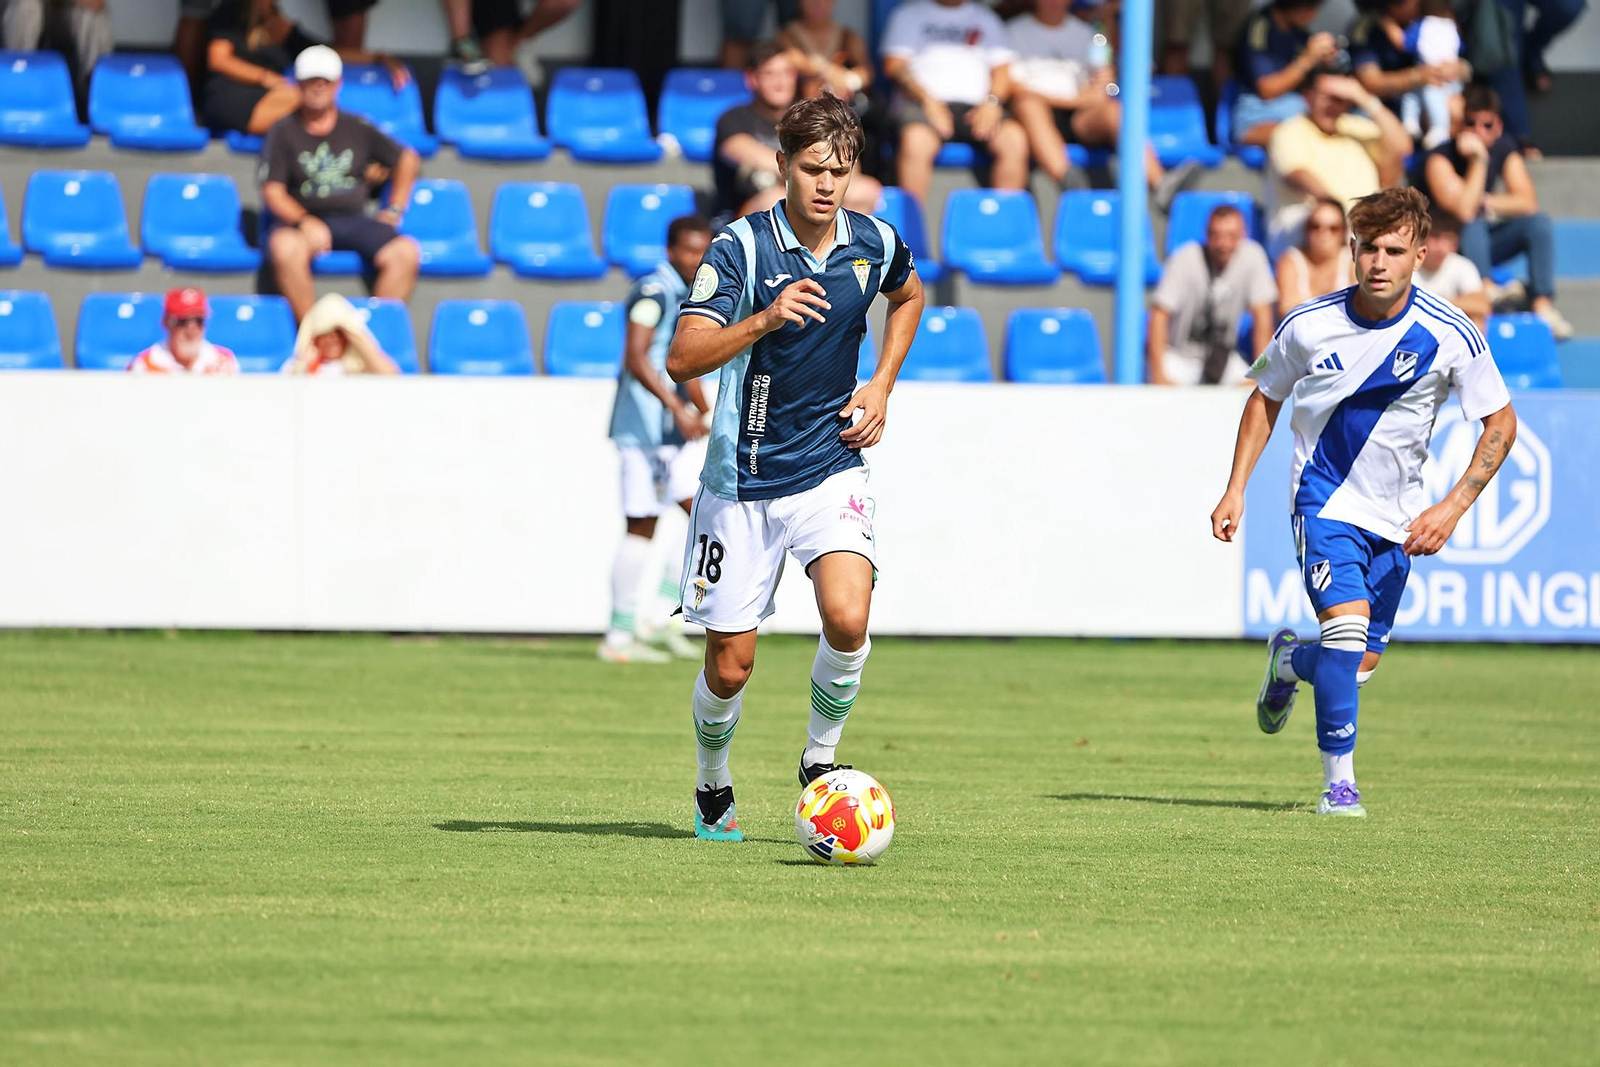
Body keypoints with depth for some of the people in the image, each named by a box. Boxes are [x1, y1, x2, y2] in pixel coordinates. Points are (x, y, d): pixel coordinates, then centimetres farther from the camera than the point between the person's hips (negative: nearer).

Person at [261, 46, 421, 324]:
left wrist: (394, 210, 13)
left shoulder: (358, 129, 11)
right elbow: (272, 192, -4)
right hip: (302, 218, -3)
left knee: (405, 252, -24)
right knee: (286, 247, -39)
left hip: (353, 219, 3)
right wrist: (305, 222, -20)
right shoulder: (283, 132, 4)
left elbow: (407, 160, 22)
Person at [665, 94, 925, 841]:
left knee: (848, 618, -23)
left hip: (830, 467, 2)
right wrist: (765, 319, -37)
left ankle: (820, 760, 2)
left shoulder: (875, 244, -2)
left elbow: (908, 297, 24)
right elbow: (681, 360, -23)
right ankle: (713, 790, 31)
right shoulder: (740, 248, -14)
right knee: (730, 665, 3)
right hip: (743, 479, -2)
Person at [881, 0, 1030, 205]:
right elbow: (894, 65, 5)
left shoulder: (986, 18, 25)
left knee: (1014, 139, -29)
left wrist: (992, 102, -7)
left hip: (975, 108, 2)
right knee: (916, 141, -37)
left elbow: (1003, 67, 15)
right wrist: (927, 101, -12)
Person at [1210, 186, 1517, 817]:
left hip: (1397, 515, 2)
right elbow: (1266, 399, 6)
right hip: (1324, 498, -2)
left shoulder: (1449, 336, -14)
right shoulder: (1309, 325, -12)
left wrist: (1452, 509, -14)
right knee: (1348, 622, -24)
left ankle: (1290, 660, 43)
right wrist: (1236, 489, 1)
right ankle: (1339, 782, -14)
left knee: (1361, 664, 7)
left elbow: (1501, 424, -4)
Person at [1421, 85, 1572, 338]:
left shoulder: (1504, 148, -2)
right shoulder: (1441, 158, -19)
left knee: (1539, 222, -17)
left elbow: (1528, 202, -9)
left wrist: (1485, 203, -19)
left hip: (1489, 246, 5)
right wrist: (1478, 160, -31)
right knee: (1473, 226, -34)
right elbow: (1464, 212, -32)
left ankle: (1542, 305, -28)